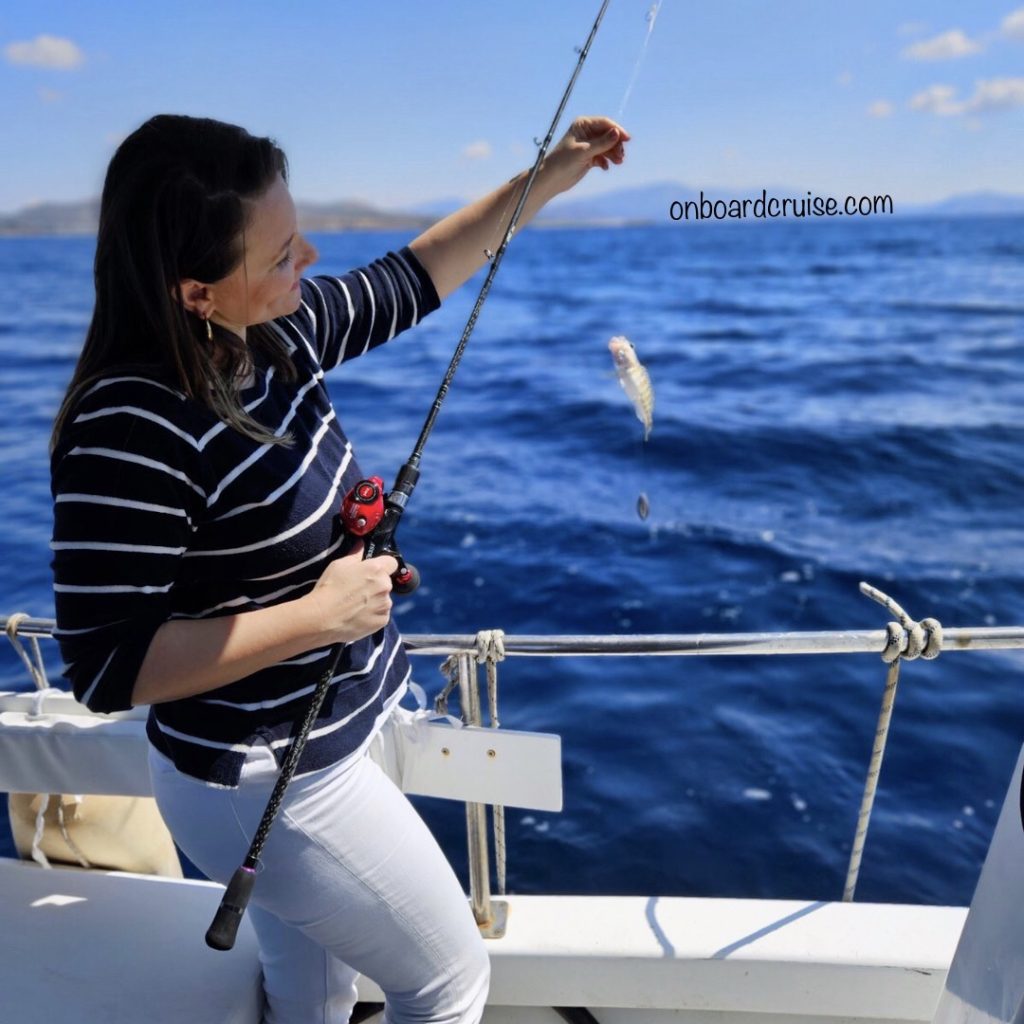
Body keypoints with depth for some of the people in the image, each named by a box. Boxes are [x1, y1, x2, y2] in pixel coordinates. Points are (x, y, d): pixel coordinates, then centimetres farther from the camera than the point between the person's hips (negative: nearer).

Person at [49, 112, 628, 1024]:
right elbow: (104, 665, -25)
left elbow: (409, 282, 8)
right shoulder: (133, 429, -29)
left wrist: (549, 176, 7)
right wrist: (318, 613, -26)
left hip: (323, 739, 8)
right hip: (271, 785, -7)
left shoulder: (275, 333, -6)